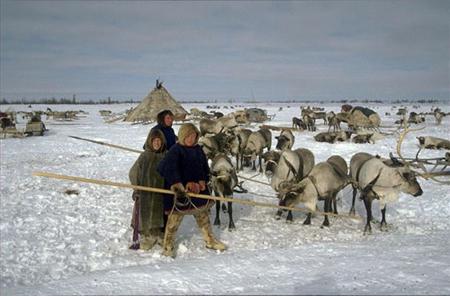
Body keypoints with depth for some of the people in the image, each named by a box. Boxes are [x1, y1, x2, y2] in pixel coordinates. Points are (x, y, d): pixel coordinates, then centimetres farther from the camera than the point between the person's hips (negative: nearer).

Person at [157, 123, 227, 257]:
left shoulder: (198, 150, 8)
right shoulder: (175, 150, -13)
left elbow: (205, 169, 12)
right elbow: (166, 168, -24)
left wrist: (201, 182, -5)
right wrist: (177, 185, -29)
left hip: (197, 189, 6)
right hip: (180, 191, -6)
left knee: (203, 215, 16)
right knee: (175, 217, -1)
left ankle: (210, 241, 31)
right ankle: (167, 246, 12)